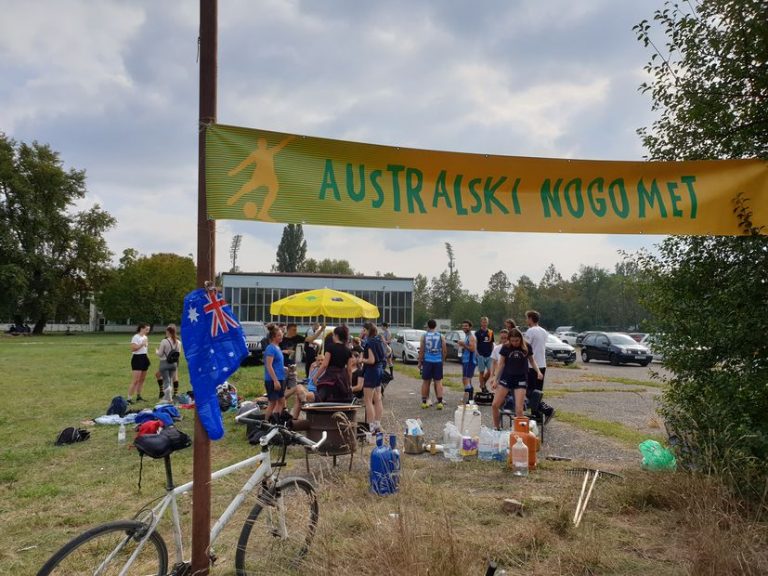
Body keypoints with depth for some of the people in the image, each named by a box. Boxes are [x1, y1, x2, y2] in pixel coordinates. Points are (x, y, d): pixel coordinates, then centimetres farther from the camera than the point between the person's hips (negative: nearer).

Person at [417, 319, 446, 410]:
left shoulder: (424, 336, 0)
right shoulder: (440, 336, 3)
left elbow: (421, 351, 0)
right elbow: (445, 351, 3)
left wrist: (419, 362, 8)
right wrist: (443, 360, 18)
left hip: (427, 361, 0)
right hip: (438, 361, 0)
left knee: (425, 382, 10)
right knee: (438, 382, 5)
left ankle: (424, 402, 14)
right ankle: (440, 402, 0)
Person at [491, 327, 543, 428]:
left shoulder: (527, 347, -4)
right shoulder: (505, 348, -5)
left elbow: (532, 360, 12)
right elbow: (501, 364, 3)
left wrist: (538, 371, -4)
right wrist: (495, 380, 1)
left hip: (521, 379, -1)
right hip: (506, 378, 1)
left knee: (519, 409, -10)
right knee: (495, 405, -4)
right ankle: (496, 428, 15)